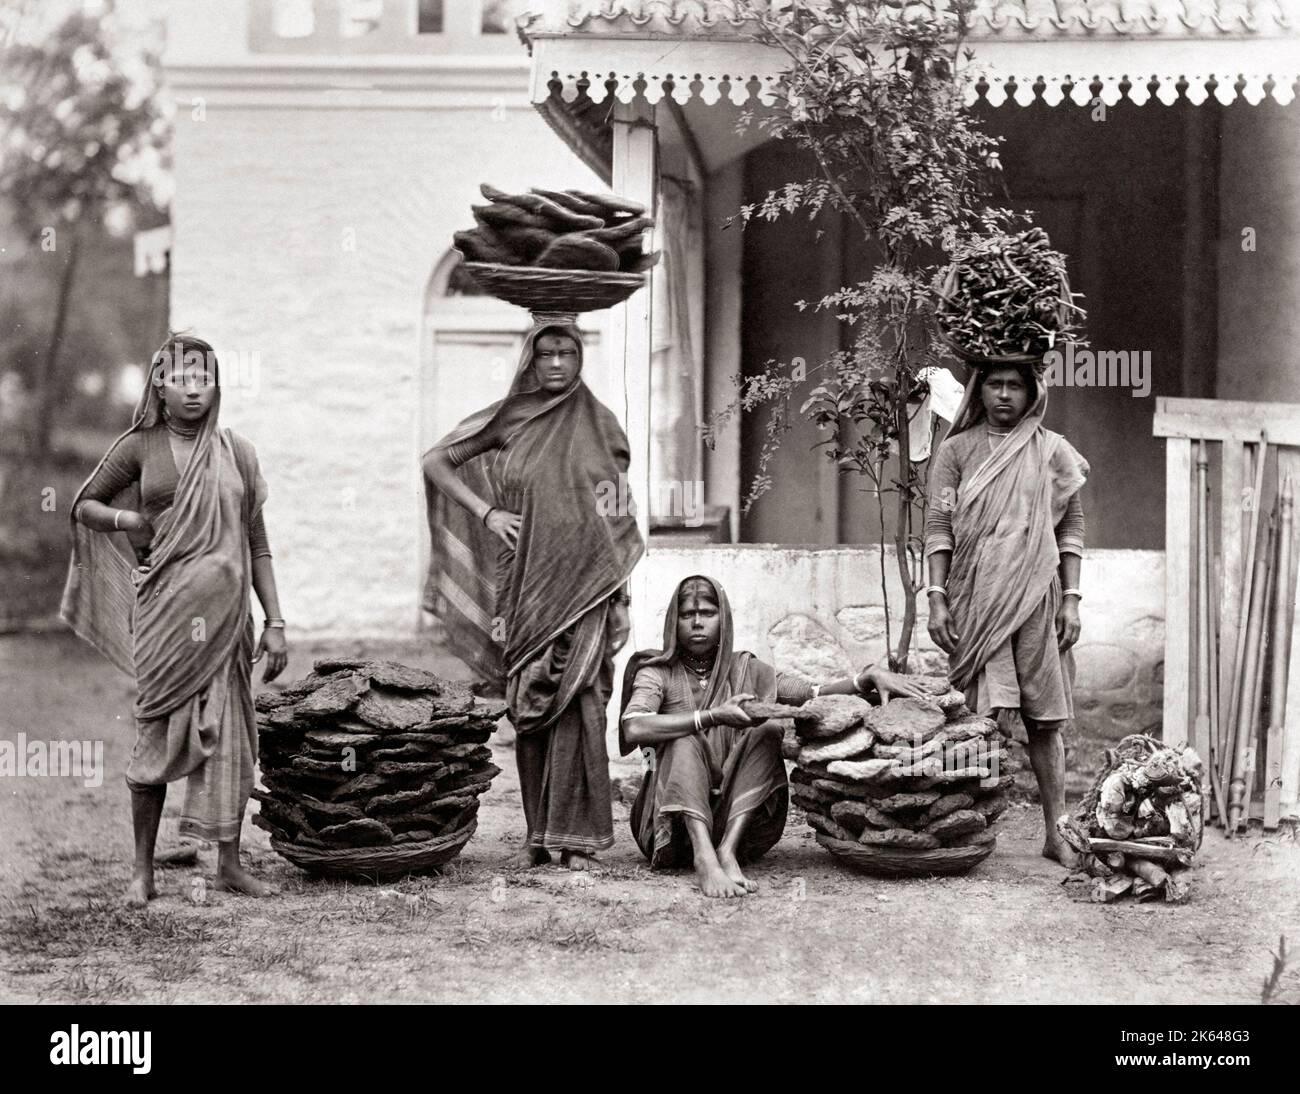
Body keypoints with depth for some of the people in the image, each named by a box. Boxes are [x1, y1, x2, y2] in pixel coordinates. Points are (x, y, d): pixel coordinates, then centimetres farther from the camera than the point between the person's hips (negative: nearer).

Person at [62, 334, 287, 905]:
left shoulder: (236, 452, 8)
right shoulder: (140, 447, 3)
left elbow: (257, 546, 10)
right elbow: (83, 505, 15)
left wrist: (275, 623, 5)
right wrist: (127, 520, -6)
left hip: (225, 610, 2)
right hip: (165, 607, -2)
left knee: (230, 733, 3)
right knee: (159, 732, 0)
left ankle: (230, 862, 15)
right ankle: (143, 869, 10)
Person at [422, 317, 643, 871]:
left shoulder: (599, 423, 7)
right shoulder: (508, 418, 7)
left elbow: (619, 514, 10)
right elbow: (435, 461, 10)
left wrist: (619, 597, 4)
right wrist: (485, 512, -2)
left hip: (583, 583, -1)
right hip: (526, 584, 1)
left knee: (577, 705, -10)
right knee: (529, 711, 2)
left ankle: (579, 837, -8)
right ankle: (537, 836, 9)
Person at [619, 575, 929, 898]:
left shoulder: (745, 670, 11)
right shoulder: (657, 673, 2)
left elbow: (813, 695, -2)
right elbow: (634, 728, -19)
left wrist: (870, 677, -19)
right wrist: (712, 717, -25)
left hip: (737, 820, 3)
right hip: (671, 820, -3)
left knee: (767, 733, -17)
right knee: (684, 742, -27)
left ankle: (727, 850, -32)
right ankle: (704, 858, -46)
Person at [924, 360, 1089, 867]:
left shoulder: (1052, 451, 9)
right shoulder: (957, 450, 7)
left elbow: (1071, 529, 10)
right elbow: (938, 527, 4)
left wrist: (1071, 599, 2)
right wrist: (936, 598, -5)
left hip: (1035, 598, 1)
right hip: (974, 598, 0)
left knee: (1044, 720, 1)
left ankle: (1055, 833, 5)